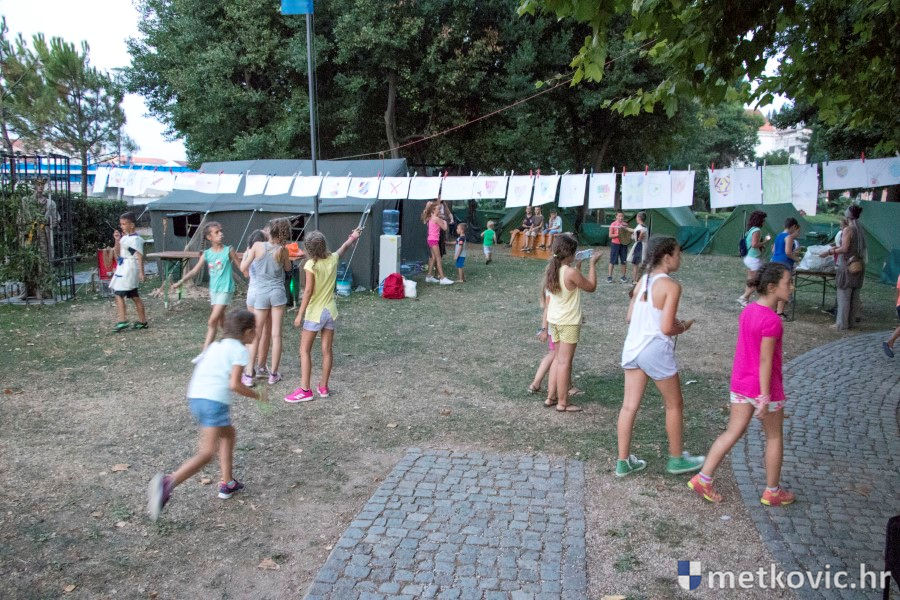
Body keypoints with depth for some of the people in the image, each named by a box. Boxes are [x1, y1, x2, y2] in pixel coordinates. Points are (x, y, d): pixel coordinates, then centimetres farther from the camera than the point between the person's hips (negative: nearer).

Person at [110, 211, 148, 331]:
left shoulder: (135, 239, -16)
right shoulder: (124, 237, 12)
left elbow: (140, 256, -21)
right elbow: (118, 253, 18)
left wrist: (141, 272, -26)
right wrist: (117, 240, 3)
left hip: (129, 268, -10)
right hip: (123, 268, 10)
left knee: (119, 294, -12)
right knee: (134, 296, 13)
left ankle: (122, 320, -11)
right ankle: (143, 321, 20)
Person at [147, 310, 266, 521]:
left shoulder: (215, 345, 22)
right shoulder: (240, 350, 0)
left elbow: (199, 372, 19)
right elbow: (234, 384, -10)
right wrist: (257, 396, 3)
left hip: (195, 397, 9)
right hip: (215, 401, -9)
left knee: (229, 433, 26)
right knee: (207, 452, -9)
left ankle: (227, 483, 29)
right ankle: (168, 483, -27)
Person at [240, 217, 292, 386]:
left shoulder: (258, 246, -12)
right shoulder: (282, 250, -6)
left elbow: (243, 268, -13)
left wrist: (245, 255, 8)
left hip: (260, 294, -1)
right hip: (278, 293, 1)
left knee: (255, 335, 7)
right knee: (276, 335, 6)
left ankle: (249, 374, 9)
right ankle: (273, 374, 12)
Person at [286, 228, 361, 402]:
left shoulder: (311, 265, -17)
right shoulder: (333, 259, 0)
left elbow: (308, 291, -18)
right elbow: (343, 248, 21)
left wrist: (300, 314, -12)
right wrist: (353, 237, 42)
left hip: (314, 313, -6)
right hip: (330, 311, 6)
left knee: (305, 351, 1)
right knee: (327, 350, 11)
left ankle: (305, 389, -3)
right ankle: (323, 387, 20)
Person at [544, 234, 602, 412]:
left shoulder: (550, 269, 1)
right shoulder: (571, 272, -22)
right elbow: (591, 286, -7)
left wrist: (577, 266, 16)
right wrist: (592, 263, 0)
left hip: (553, 319, 7)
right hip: (569, 322, -7)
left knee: (558, 358, 20)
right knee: (564, 362, 0)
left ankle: (552, 393, 29)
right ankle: (562, 403, 7)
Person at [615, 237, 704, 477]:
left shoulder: (642, 281, 7)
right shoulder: (671, 286, -14)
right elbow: (666, 329, -18)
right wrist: (683, 327, 2)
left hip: (632, 347, 7)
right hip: (655, 350, -6)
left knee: (629, 406, 11)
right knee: (674, 405, 15)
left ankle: (623, 462, 19)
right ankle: (676, 459, 29)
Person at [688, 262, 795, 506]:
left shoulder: (747, 312, 2)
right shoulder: (772, 321, -22)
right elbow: (765, 360, -22)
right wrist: (764, 399, -19)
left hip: (740, 383, 7)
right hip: (765, 387, -7)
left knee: (733, 432, 12)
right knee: (775, 436, 13)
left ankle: (703, 479, 10)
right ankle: (772, 491, 26)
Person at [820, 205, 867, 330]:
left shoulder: (847, 230, -13)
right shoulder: (859, 230, 10)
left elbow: (844, 249, -19)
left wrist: (829, 251, -11)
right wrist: (837, 248, 23)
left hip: (847, 266, -8)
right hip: (858, 266, 8)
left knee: (843, 295, -2)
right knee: (854, 295, 12)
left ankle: (842, 323, 1)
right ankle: (851, 321, 20)